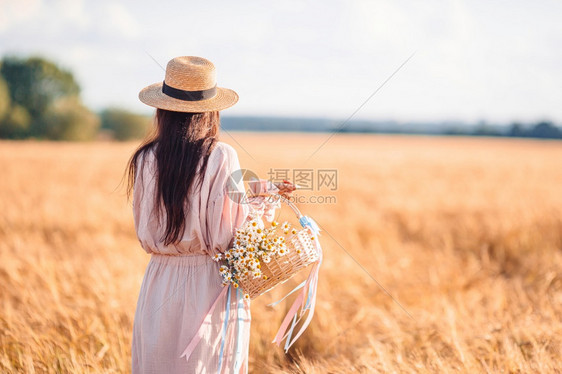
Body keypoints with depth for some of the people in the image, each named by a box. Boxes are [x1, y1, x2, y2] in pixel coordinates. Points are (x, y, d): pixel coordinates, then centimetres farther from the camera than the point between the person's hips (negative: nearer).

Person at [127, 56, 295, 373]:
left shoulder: (146, 160, -3)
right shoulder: (221, 157, -11)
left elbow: (147, 235, 4)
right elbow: (227, 234, -14)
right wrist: (265, 202, 2)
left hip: (161, 286, 3)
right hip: (211, 286, -2)